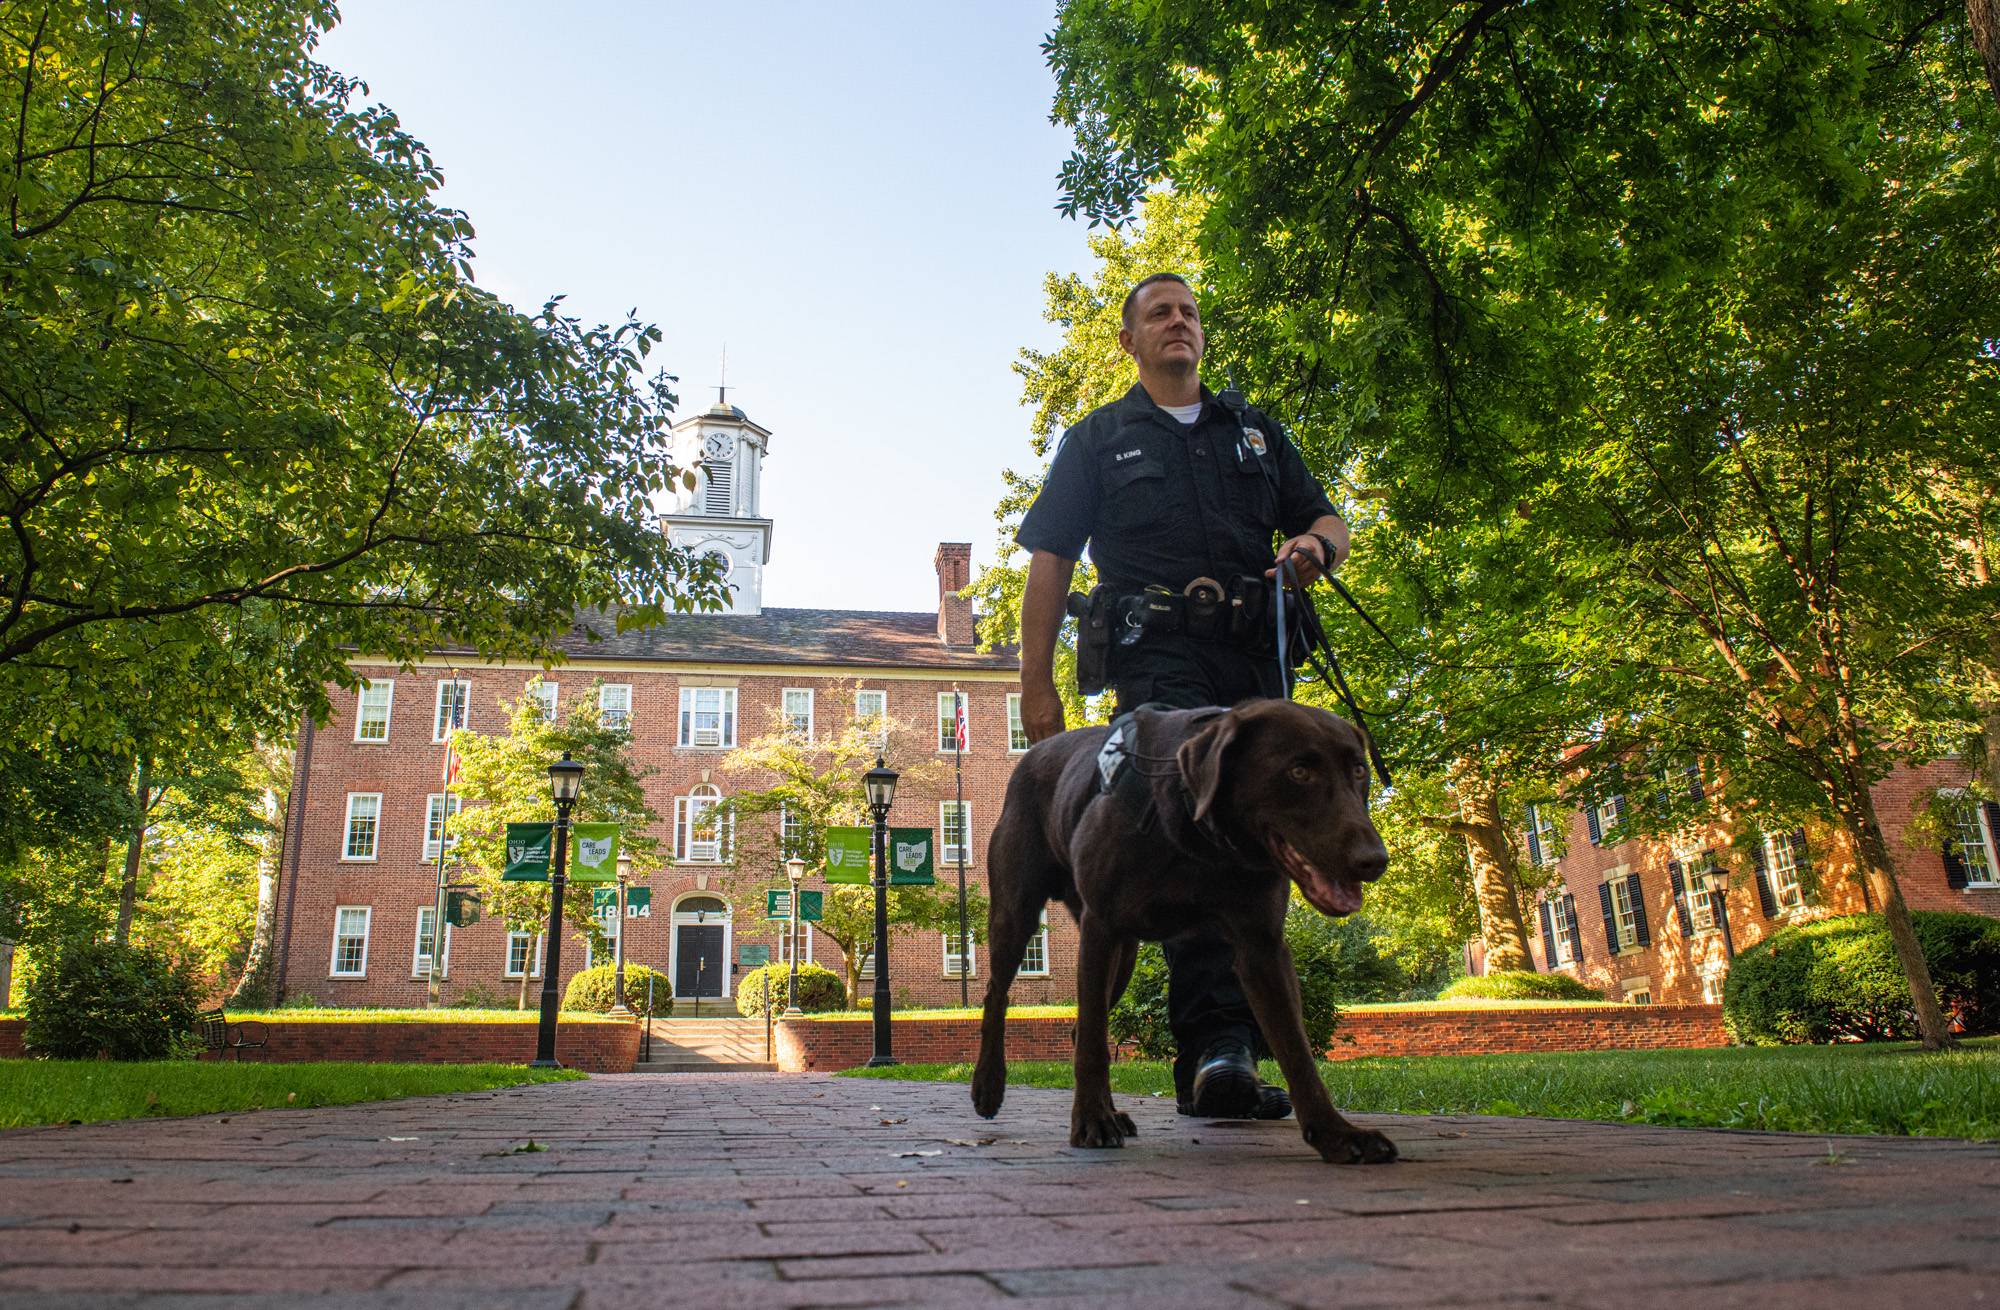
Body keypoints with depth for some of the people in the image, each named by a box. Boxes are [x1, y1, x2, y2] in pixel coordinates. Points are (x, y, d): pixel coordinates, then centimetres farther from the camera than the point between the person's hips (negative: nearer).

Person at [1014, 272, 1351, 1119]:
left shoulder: (1256, 433, 27)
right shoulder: (1099, 439, 18)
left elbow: (1329, 522, 24)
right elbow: (1050, 562, 10)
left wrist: (1314, 544, -3)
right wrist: (1037, 682, 1)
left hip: (1256, 662, 4)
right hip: (1160, 660, -4)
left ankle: (1215, 1062, 6)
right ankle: (1218, 1047, -28)